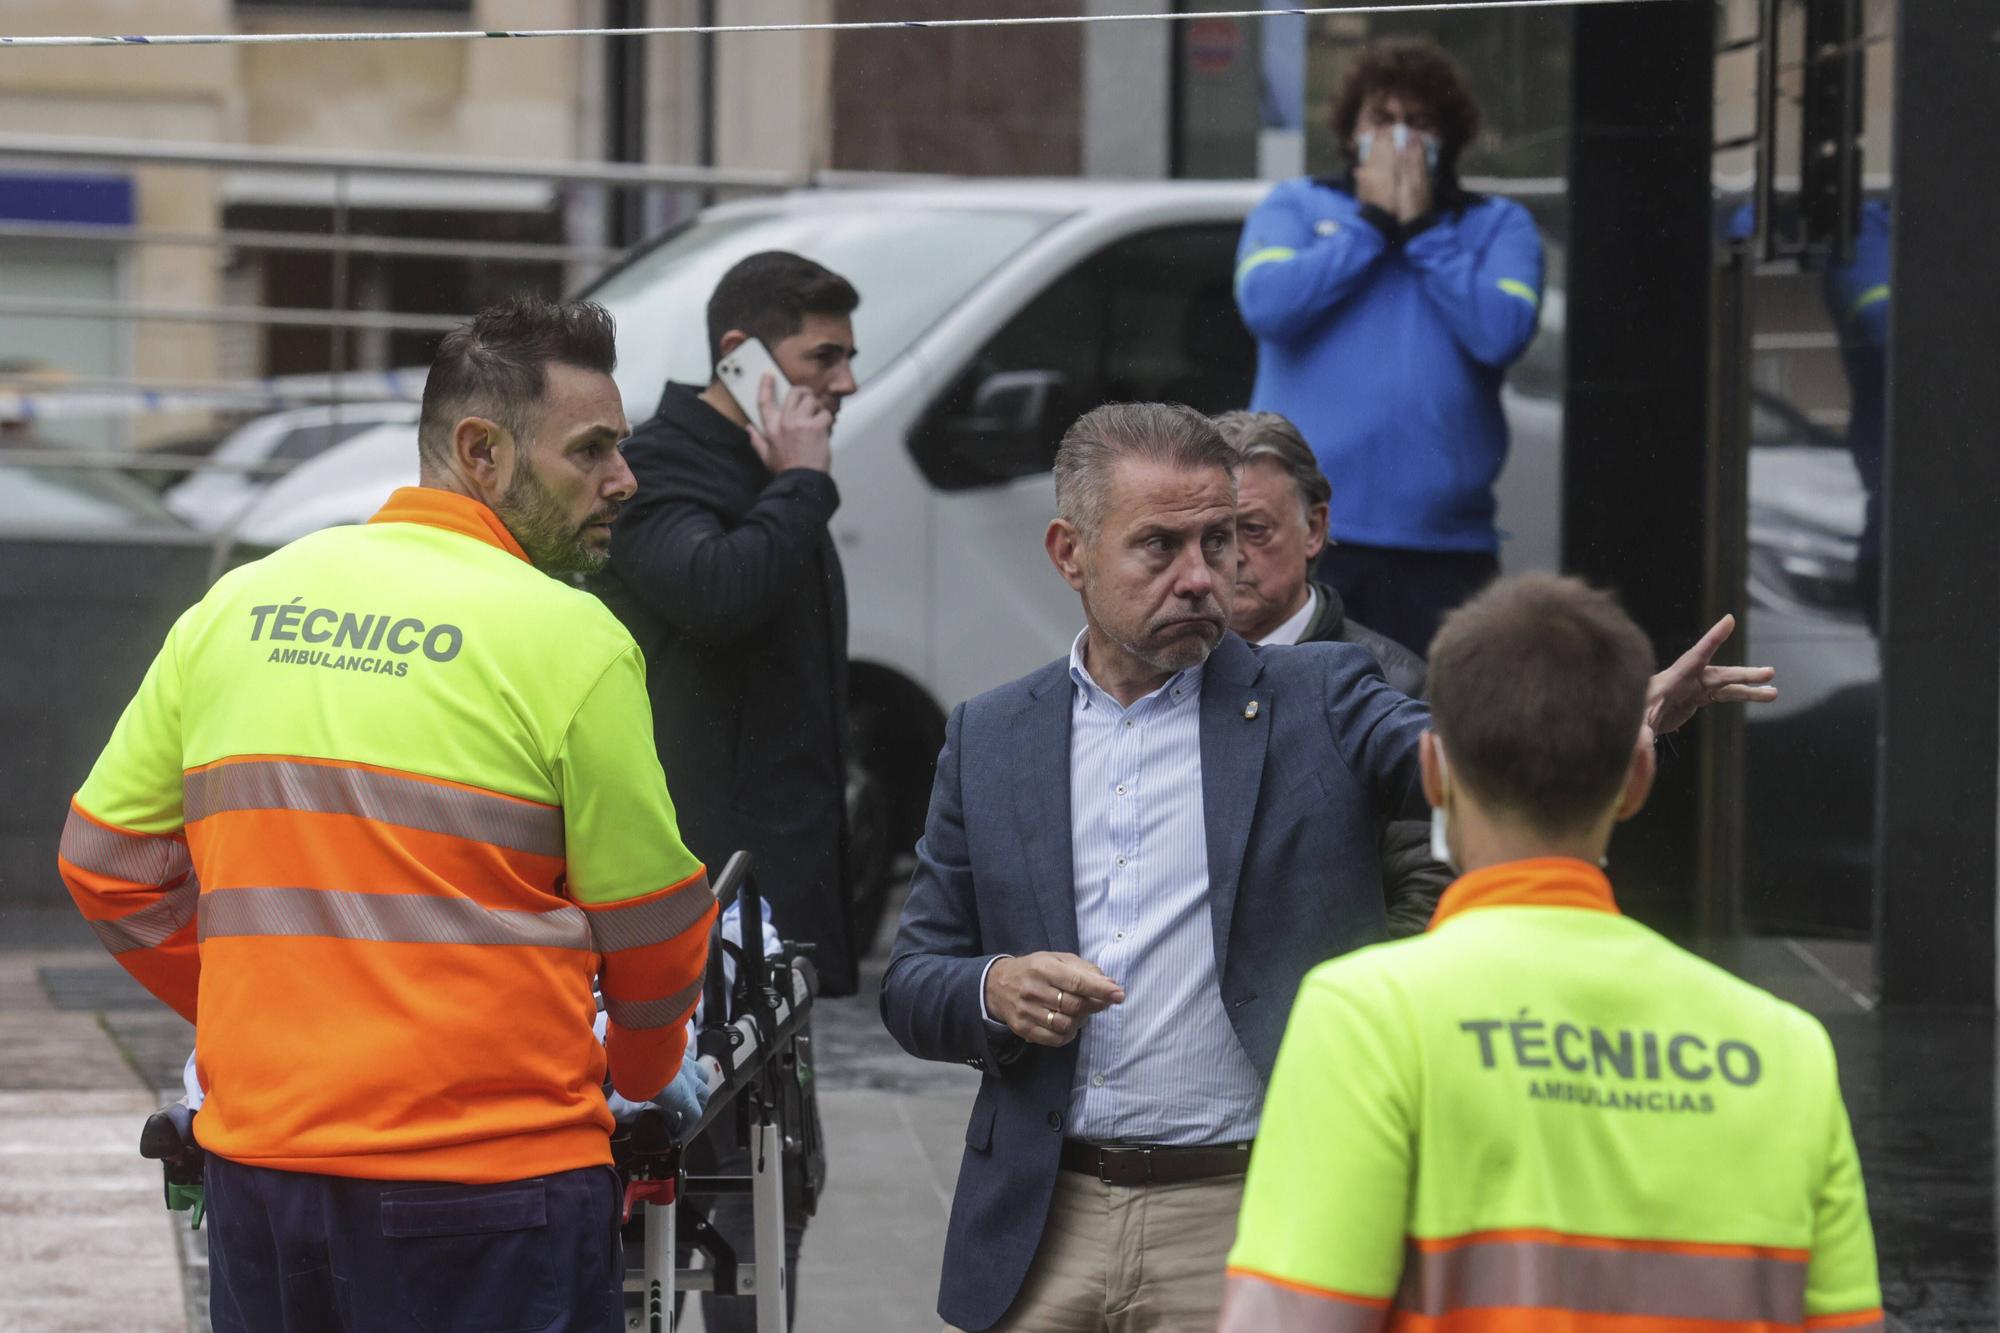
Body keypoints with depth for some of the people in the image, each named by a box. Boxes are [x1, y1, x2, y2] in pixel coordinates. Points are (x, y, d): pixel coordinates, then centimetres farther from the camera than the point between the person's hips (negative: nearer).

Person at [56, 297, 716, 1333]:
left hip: (259, 1163, 5)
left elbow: (104, 862, 12)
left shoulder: (235, 607, 8)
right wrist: (646, 1074, 19)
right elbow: (648, 922, -1)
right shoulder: (569, 638, -8)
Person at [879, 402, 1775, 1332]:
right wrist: (995, 992, -12)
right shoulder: (990, 738, 10)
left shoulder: (1317, 701, 3)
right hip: (1042, 1226, 2)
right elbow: (911, 985, 11)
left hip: (1245, 1229, -2)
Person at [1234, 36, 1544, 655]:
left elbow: (1502, 334, -6)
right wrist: (1373, 223, -2)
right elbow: (1265, 303, -7)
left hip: (1444, 544, 1)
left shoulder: (1498, 226, 14)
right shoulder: (1293, 206, 14)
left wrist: (1421, 230, -2)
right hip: (1301, 535, -1)